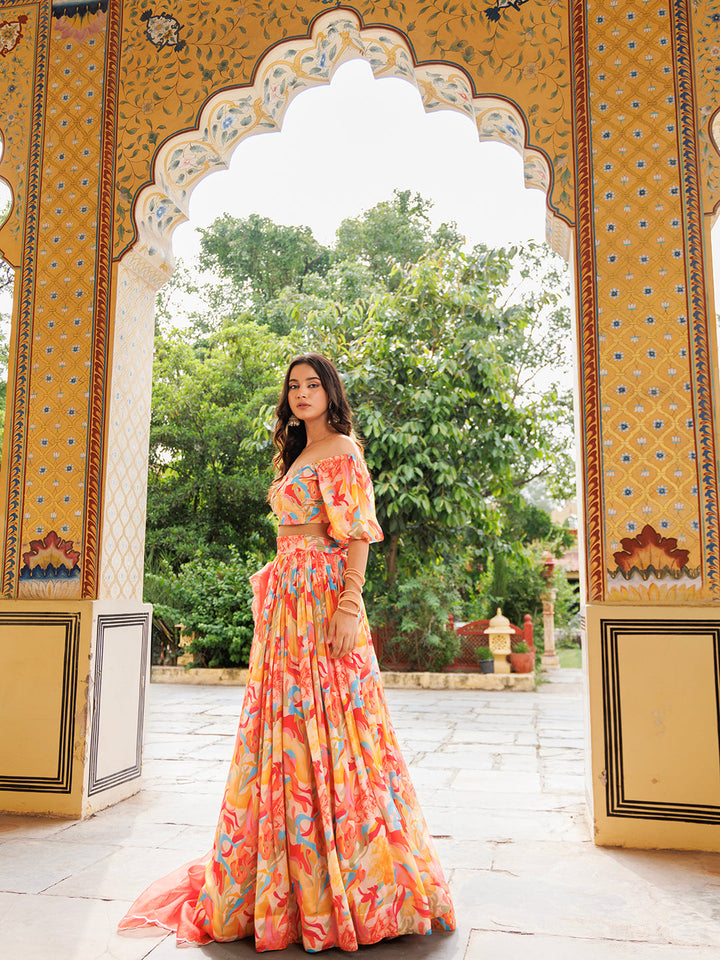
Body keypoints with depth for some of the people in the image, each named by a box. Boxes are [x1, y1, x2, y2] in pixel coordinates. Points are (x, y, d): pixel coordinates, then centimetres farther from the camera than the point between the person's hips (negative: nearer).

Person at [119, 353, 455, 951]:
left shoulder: (342, 450, -3)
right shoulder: (296, 455, 22)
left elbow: (358, 531, -12)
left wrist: (349, 604, -21)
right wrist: (276, 588, 17)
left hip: (324, 596, -8)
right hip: (286, 601, 8)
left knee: (324, 722, -8)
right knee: (286, 726, 8)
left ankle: (349, 885, 4)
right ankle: (294, 880, 19)